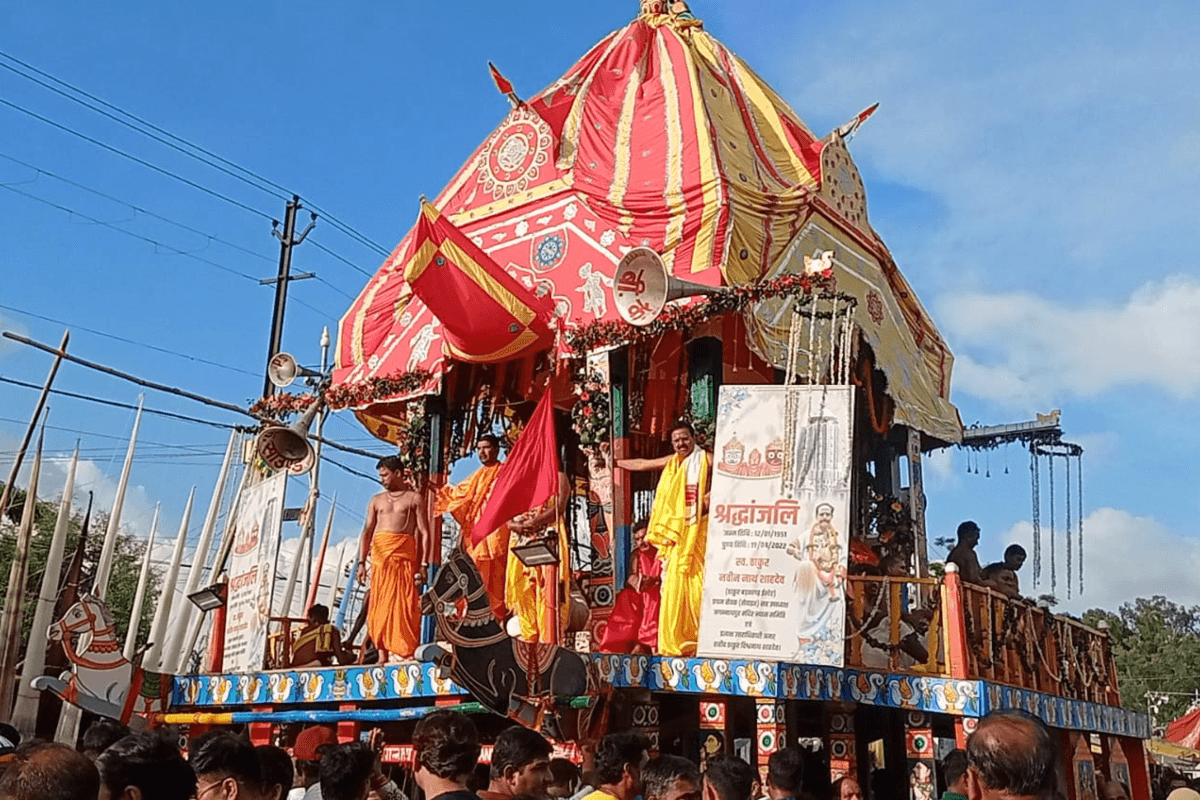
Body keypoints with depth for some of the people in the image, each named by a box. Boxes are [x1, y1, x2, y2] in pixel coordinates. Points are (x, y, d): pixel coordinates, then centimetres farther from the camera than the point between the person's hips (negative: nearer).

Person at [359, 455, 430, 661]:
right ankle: (382, 654, 2)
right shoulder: (377, 500, 19)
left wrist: (423, 564, -6)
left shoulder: (414, 498, 9)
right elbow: (367, 532, 14)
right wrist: (361, 562, 3)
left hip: (404, 554, -3)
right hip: (380, 555, 3)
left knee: (404, 604, -8)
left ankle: (406, 653, -8)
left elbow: (424, 533, 3)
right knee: (379, 604, -1)